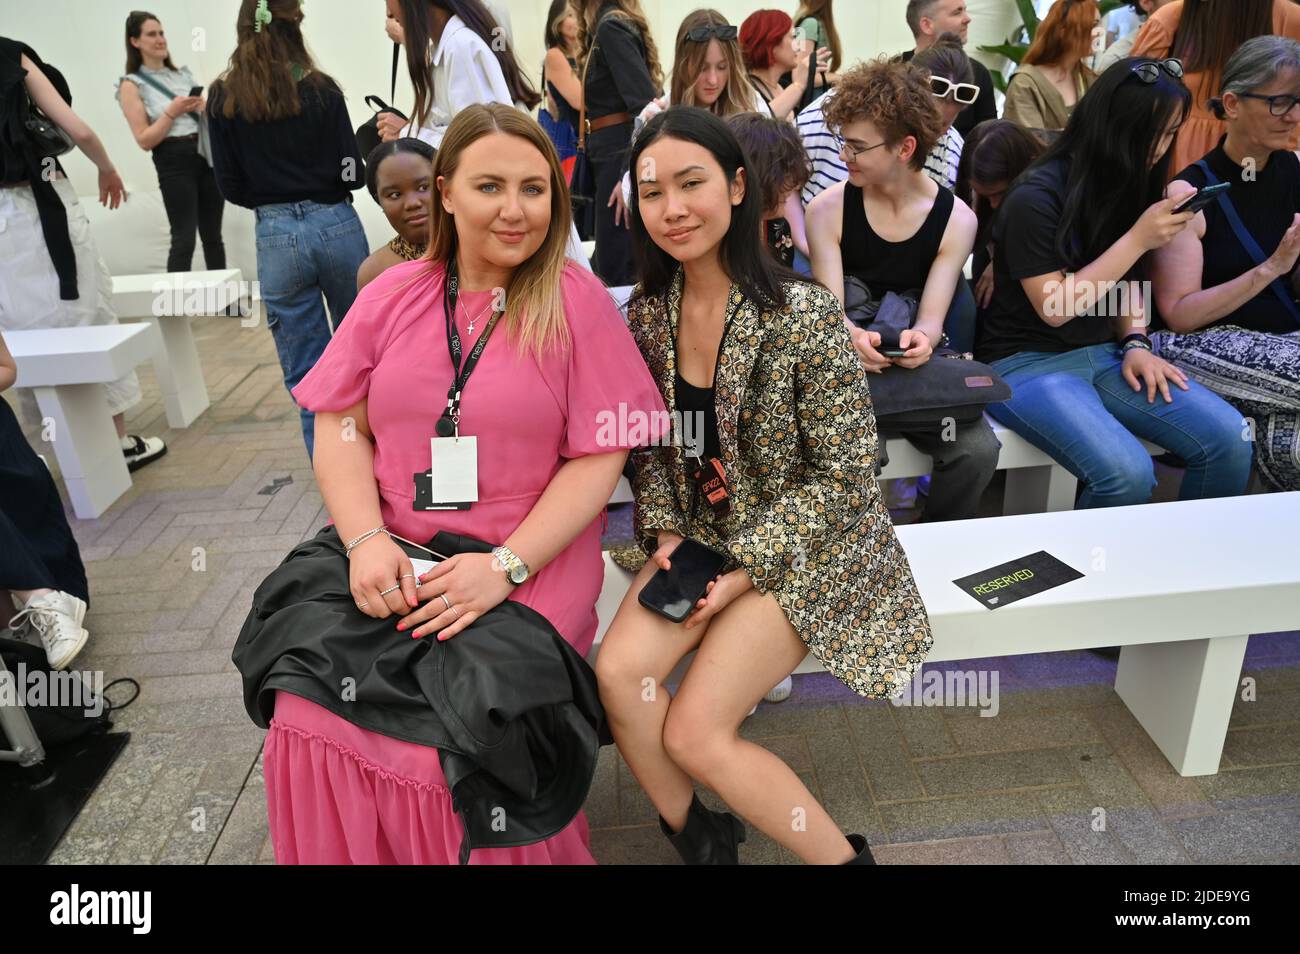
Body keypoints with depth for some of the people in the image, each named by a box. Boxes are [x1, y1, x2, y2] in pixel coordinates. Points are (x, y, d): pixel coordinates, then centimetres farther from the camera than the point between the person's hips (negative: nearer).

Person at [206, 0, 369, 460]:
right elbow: (352, 173, -2)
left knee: (307, 372, 5)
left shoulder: (223, 99, 1)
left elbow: (231, 186, 3)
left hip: (276, 236, 0)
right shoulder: (321, 90, -3)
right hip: (336, 226, 0)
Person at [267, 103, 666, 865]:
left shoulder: (579, 301, -3)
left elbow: (600, 458, -7)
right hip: (391, 558, 4)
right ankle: (344, 850, 19)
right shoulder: (392, 295, 8)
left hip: (531, 564, -3)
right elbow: (340, 428, 6)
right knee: (313, 723, -12)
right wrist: (367, 540, -11)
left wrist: (505, 566, -16)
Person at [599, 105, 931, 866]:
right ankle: (696, 838, 10)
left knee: (693, 731, -14)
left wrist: (746, 567, -18)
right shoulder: (648, 313, -3)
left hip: (803, 545, -5)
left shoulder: (803, 315, -20)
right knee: (619, 673, -18)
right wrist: (666, 532, -7)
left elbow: (847, 476, -16)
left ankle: (843, 856, 11)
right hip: (702, 535, 5)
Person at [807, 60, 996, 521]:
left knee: (977, 449, -25)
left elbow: (932, 315, -7)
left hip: (919, 371, 1)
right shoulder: (828, 209, -3)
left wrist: (921, 339, -33)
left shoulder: (956, 220, -1)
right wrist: (852, 339, -34)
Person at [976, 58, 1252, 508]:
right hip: (1028, 361, -7)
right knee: (1127, 473, -28)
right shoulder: (1036, 197, -15)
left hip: (1103, 354, 7)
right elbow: (1054, 307, -16)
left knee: (1229, 440, -11)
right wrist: (1138, 239, -19)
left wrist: (1136, 343, 0)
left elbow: (1125, 277, 17)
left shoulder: (1130, 184, 9)